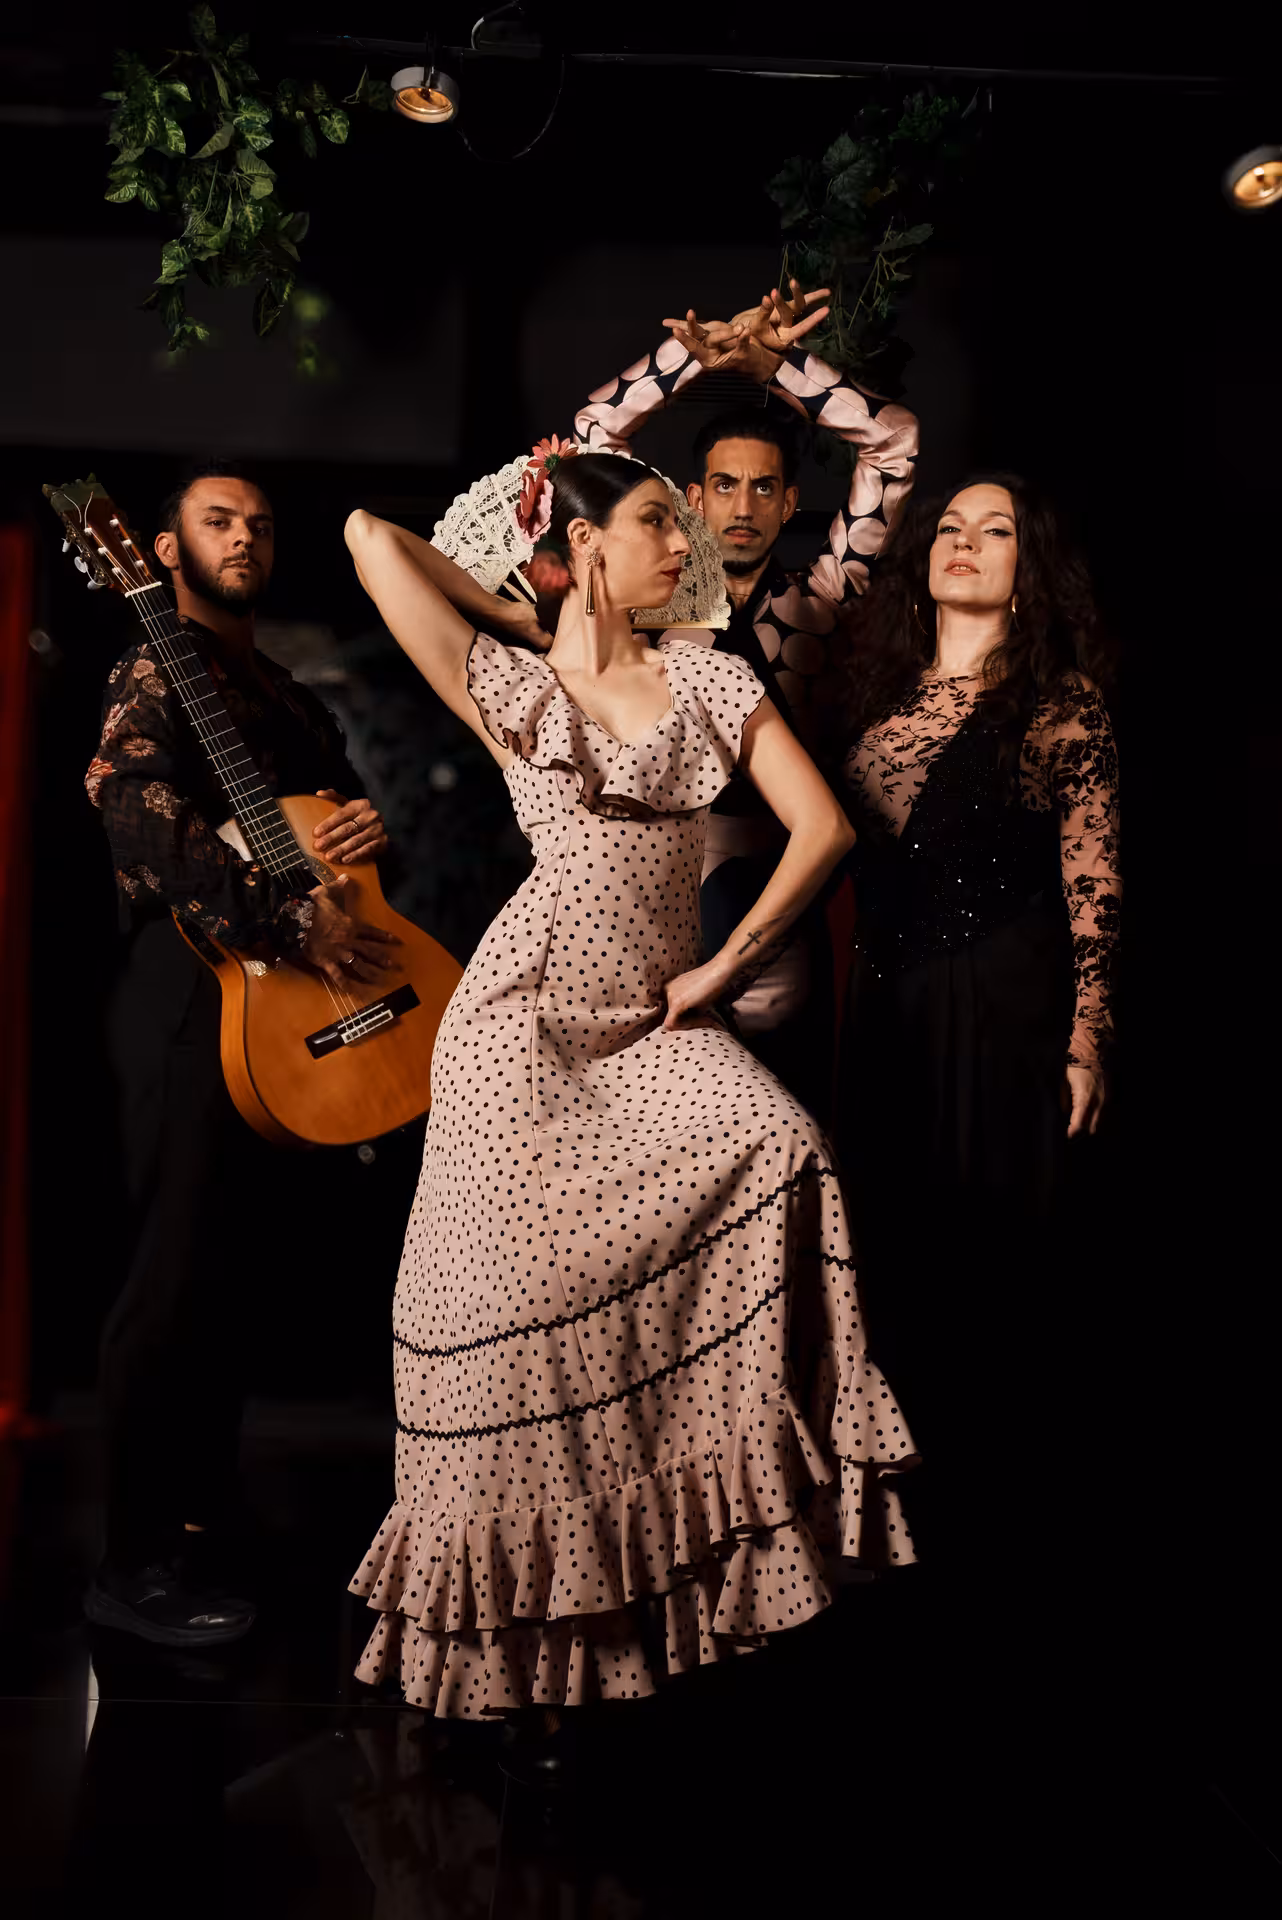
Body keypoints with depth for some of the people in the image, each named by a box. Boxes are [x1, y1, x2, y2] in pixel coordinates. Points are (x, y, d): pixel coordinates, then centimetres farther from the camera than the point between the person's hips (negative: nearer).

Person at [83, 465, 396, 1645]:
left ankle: (201, 1522, 26)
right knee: (180, 1274, -7)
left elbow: (341, 798, 25)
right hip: (196, 993, -8)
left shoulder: (285, 695, 22)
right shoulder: (156, 675, -5)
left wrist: (371, 827, -1)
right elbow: (142, 816, -22)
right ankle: (138, 1562, 3)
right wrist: (292, 921, -27)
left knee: (233, 1277, 13)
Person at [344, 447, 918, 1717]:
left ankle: (755, 1508, -15)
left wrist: (724, 966, -1)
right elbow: (372, 537, -1)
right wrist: (538, 619, 9)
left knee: (777, 1148, -25)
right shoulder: (506, 688, 6)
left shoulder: (712, 681, 13)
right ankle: (513, 1592, 7)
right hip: (530, 1018, -2)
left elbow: (824, 826, 7)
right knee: (521, 1281, -9)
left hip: (656, 1023, 3)